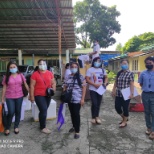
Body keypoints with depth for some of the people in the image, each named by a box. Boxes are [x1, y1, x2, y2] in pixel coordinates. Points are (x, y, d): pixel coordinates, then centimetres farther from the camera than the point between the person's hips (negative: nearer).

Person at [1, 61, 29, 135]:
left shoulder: (20, 75, 0)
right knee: (11, 112, -5)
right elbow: (4, 88, 1)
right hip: (9, 97, -1)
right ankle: (7, 128, 18)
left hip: (19, 96, 2)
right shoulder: (7, 77, -2)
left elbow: (26, 85, 5)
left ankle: (16, 127, 29)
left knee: (18, 112, 10)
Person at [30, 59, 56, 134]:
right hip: (39, 95, -4)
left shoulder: (50, 73, 4)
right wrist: (32, 96, -10)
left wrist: (53, 89, -8)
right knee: (43, 110, -9)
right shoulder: (35, 74, -7)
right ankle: (43, 127, 9)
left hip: (48, 95, 5)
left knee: (44, 110, 15)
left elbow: (53, 83, 11)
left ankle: (42, 125, 33)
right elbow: (32, 86, -7)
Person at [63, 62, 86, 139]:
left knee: (76, 114, -1)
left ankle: (77, 131, 9)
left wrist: (82, 98, -12)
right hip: (69, 99, 5)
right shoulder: (68, 77, 6)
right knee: (72, 113, 17)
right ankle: (74, 126, 37)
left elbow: (84, 88, -8)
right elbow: (65, 87, 12)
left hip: (77, 99, -5)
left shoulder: (80, 77, -6)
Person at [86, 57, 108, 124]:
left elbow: (106, 77, 15)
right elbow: (87, 79, -12)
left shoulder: (102, 70, 9)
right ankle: (94, 117, 11)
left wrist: (105, 83, -5)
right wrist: (95, 84, -20)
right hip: (93, 89, -4)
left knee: (98, 104, 11)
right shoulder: (90, 70, -6)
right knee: (94, 103, -9)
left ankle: (96, 116, 27)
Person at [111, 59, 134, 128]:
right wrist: (113, 90, 13)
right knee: (117, 107, 8)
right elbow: (116, 82, 15)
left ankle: (124, 122, 23)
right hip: (118, 94, 6)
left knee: (125, 108, 3)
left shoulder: (130, 73, -7)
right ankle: (124, 118, 33)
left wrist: (131, 93, -20)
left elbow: (132, 84, -12)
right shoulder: (119, 73, 9)